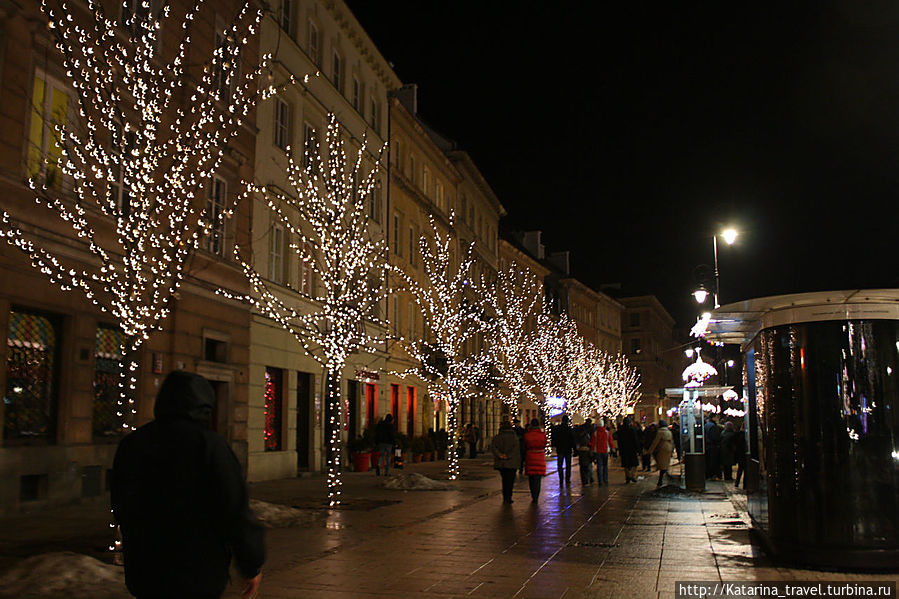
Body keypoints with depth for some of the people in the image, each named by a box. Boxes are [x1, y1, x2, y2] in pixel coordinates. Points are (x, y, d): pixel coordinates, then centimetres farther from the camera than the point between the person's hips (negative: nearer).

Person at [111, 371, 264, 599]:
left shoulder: (131, 443, 5)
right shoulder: (208, 443, -14)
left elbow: (121, 511, 15)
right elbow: (236, 513, -15)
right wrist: (252, 566, -3)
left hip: (142, 574, 6)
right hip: (198, 578, -5)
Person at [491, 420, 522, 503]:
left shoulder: (497, 437, 3)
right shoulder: (514, 437, -4)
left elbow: (493, 447, -9)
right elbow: (516, 448, -17)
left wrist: (499, 455, -14)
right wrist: (508, 456, -18)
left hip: (501, 462, 3)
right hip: (512, 462, -3)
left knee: (504, 480, 17)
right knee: (510, 481, 4)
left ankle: (505, 498, 19)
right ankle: (508, 498, -2)